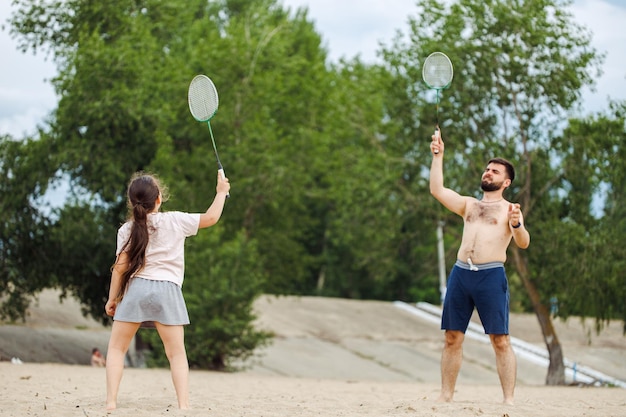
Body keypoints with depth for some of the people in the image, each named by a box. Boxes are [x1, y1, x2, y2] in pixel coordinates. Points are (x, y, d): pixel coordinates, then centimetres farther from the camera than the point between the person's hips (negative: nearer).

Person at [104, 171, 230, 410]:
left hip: (135, 289, 0)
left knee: (116, 348, 11)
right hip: (166, 291, 0)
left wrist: (112, 298, 8)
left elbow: (120, 266, 0)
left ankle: (111, 402, 1)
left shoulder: (127, 229, 4)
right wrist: (221, 191, 26)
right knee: (177, 353, 5)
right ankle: (183, 404, -7)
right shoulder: (175, 221, 2)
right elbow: (211, 218, 10)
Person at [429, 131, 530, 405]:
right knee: (453, 338, 3)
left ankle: (509, 399, -9)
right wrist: (438, 156, 8)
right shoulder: (468, 205, 22)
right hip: (460, 273, 4)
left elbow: (523, 243, -6)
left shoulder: (509, 210, 8)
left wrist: (516, 225, -28)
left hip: (491, 275, -4)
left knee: (500, 340, -8)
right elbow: (437, 190, 11)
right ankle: (446, 395, 8)